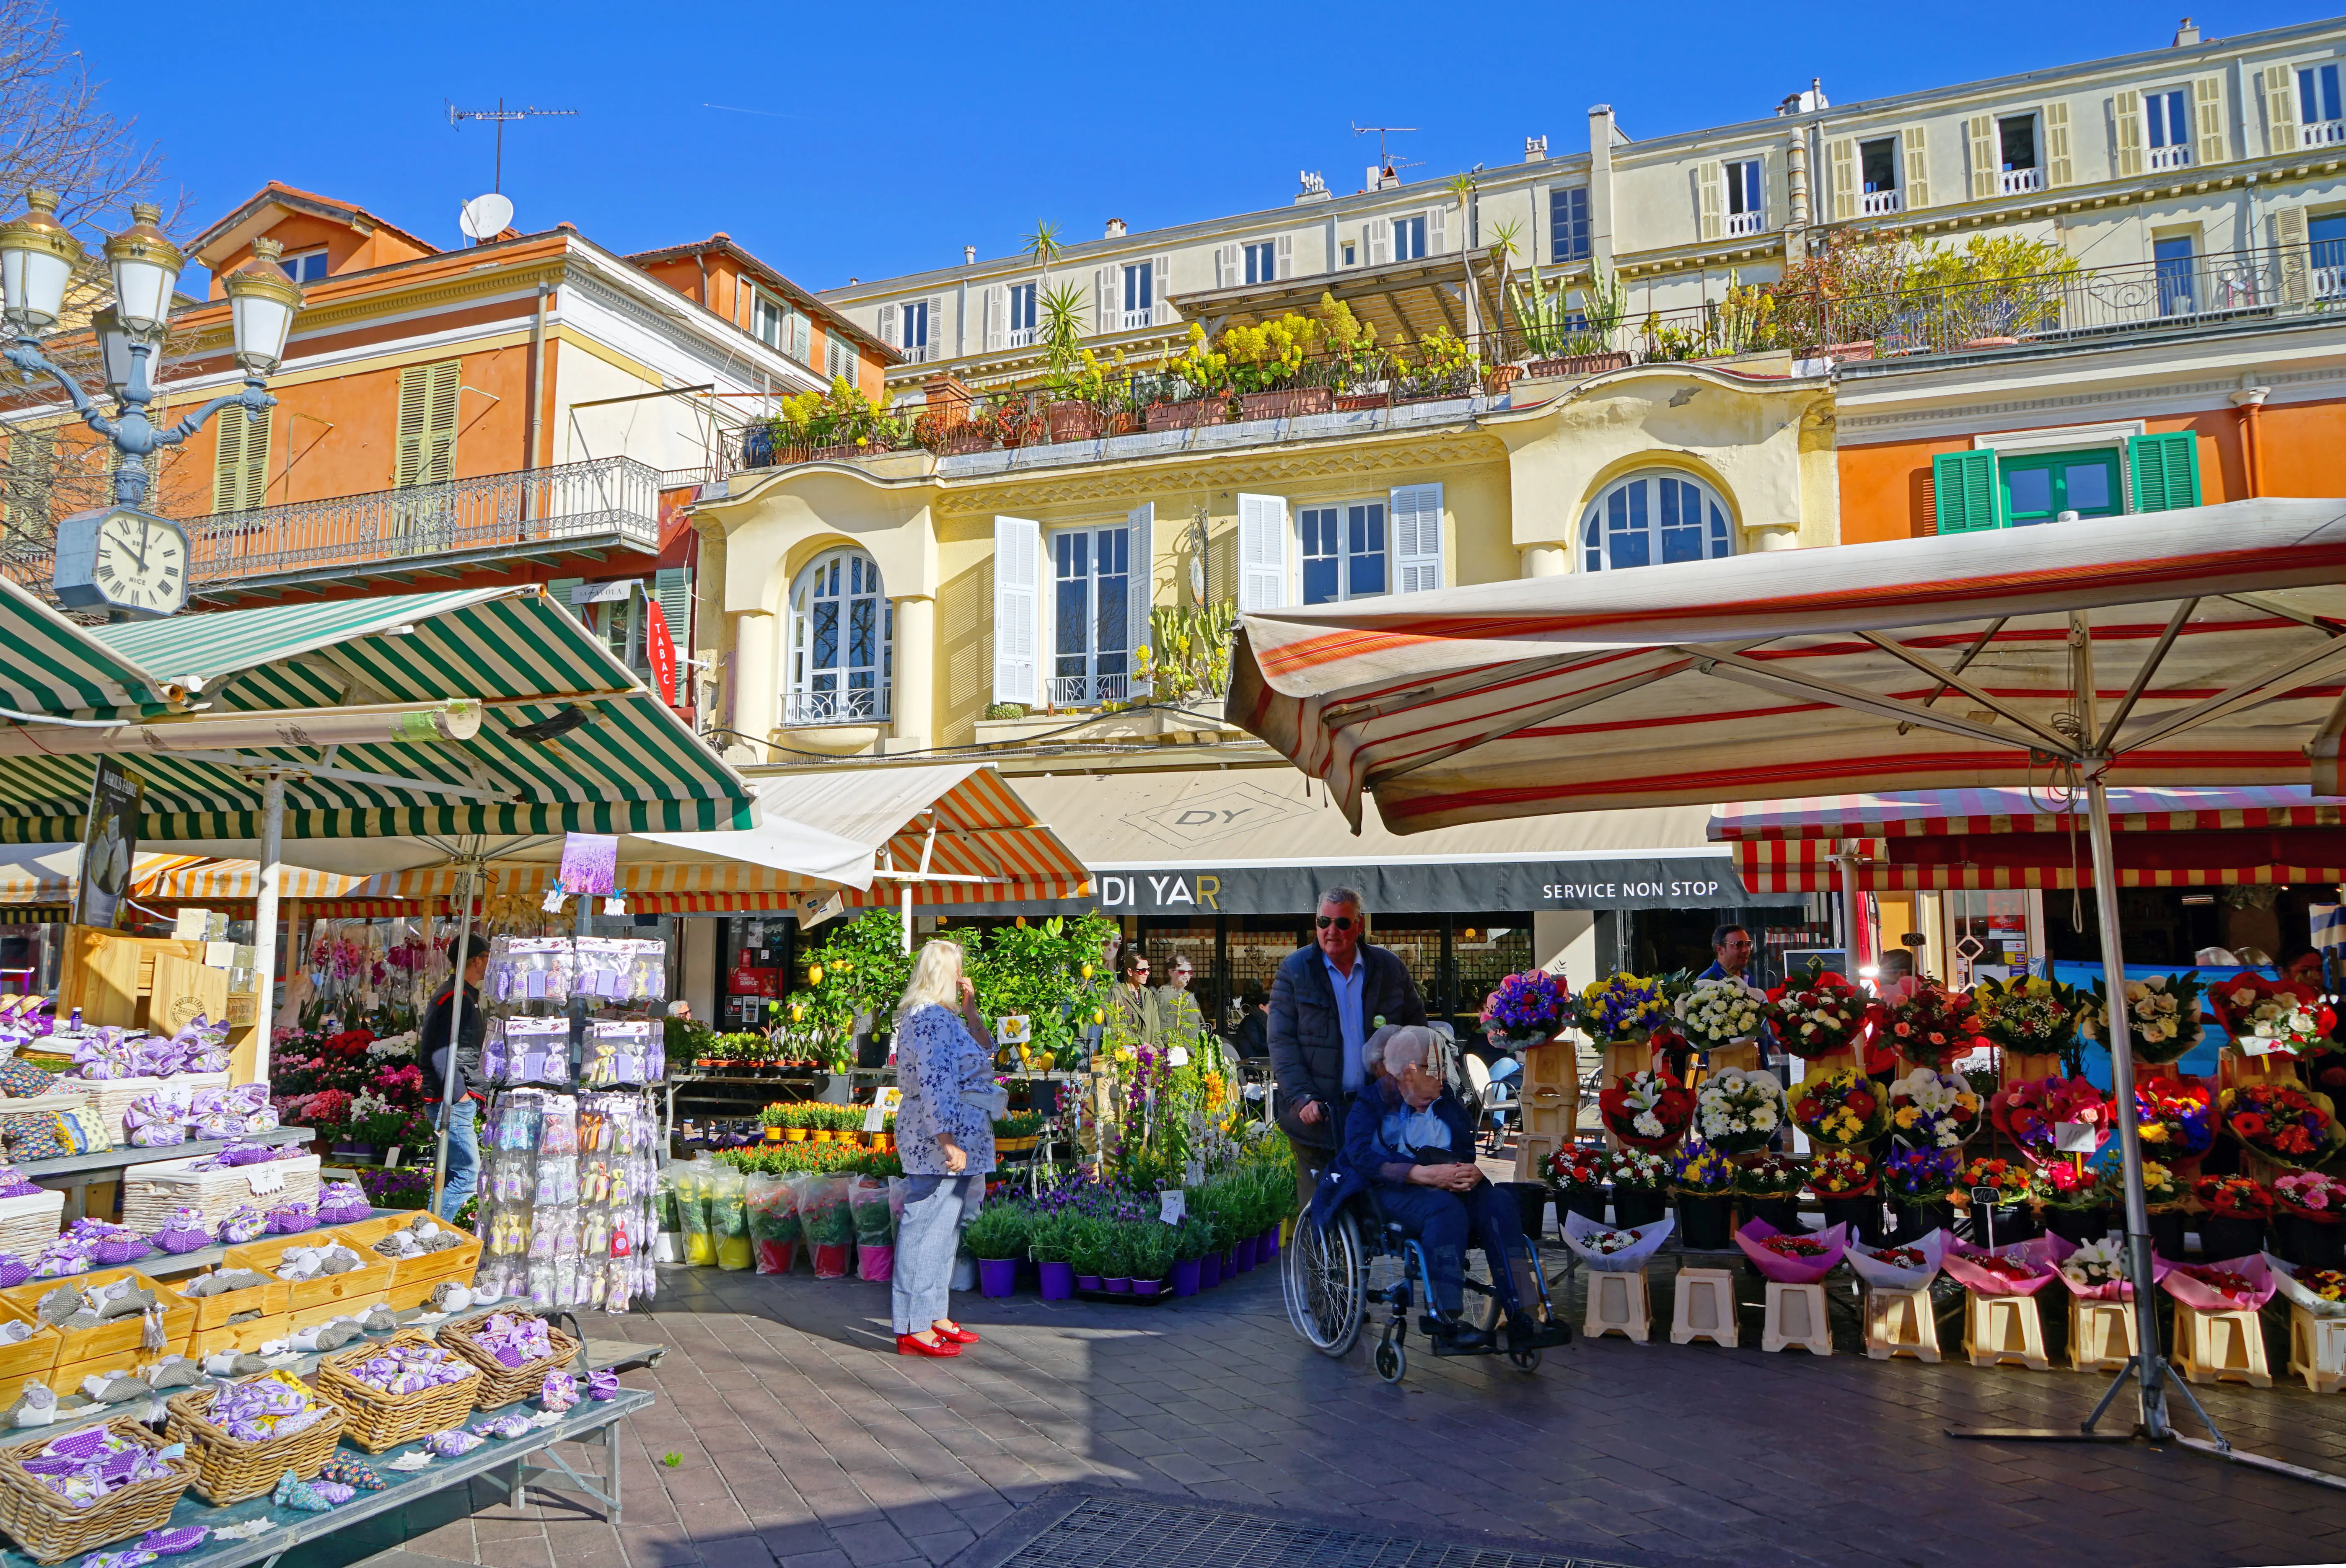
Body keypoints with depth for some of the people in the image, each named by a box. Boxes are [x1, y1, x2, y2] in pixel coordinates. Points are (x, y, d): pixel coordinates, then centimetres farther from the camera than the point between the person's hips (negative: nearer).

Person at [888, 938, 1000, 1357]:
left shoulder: (943, 1016, 17)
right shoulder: (933, 1019, -17)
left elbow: (984, 1052, 25)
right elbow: (935, 1086, -24)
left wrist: (970, 1010, 14)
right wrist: (949, 1141, -27)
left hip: (955, 1138, 11)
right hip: (939, 1139, -11)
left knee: (945, 1228, 16)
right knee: (928, 1229, -5)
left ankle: (934, 1317, 24)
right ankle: (914, 1329, 0)